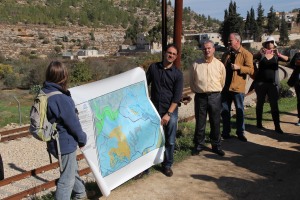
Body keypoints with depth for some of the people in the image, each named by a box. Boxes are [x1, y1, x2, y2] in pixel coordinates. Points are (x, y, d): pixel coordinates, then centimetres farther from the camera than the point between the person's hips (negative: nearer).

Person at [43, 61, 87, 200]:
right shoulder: (60, 98, -28)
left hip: (56, 141, 10)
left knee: (73, 169, 28)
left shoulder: (44, 93, 0)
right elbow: (73, 122, -21)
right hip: (65, 143, -10)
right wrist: (82, 138, -4)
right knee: (67, 178, 4)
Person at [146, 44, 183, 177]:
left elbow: (177, 96, -8)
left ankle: (167, 165, 22)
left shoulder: (177, 74, -3)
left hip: (171, 111, -1)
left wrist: (168, 114, -14)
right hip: (154, 109, 1)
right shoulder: (153, 67, 2)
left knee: (170, 141, 6)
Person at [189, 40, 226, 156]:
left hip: (215, 96, 0)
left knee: (215, 122, 8)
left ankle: (216, 146, 23)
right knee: (200, 123, 8)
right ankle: (199, 145, 22)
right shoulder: (196, 65, 0)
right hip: (200, 96, 0)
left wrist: (216, 92, 12)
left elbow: (222, 82, 9)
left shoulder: (219, 65, 1)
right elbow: (191, 81, 9)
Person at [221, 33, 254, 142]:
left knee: (239, 111, 6)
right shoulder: (226, 54, 13)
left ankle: (240, 133, 19)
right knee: (224, 111, 9)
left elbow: (251, 70, -11)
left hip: (237, 87, -5)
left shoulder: (246, 54, -4)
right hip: (225, 87, 5)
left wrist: (239, 67, -22)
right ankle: (226, 132, 21)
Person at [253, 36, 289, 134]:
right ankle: (259, 123, 22)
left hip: (273, 83, 1)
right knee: (260, 103, 10)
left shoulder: (276, 55, 5)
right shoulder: (261, 55, 1)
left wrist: (279, 54, -31)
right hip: (260, 82, 0)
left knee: (274, 105, -1)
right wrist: (259, 53, -35)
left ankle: (277, 126, 0)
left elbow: (287, 59, -13)